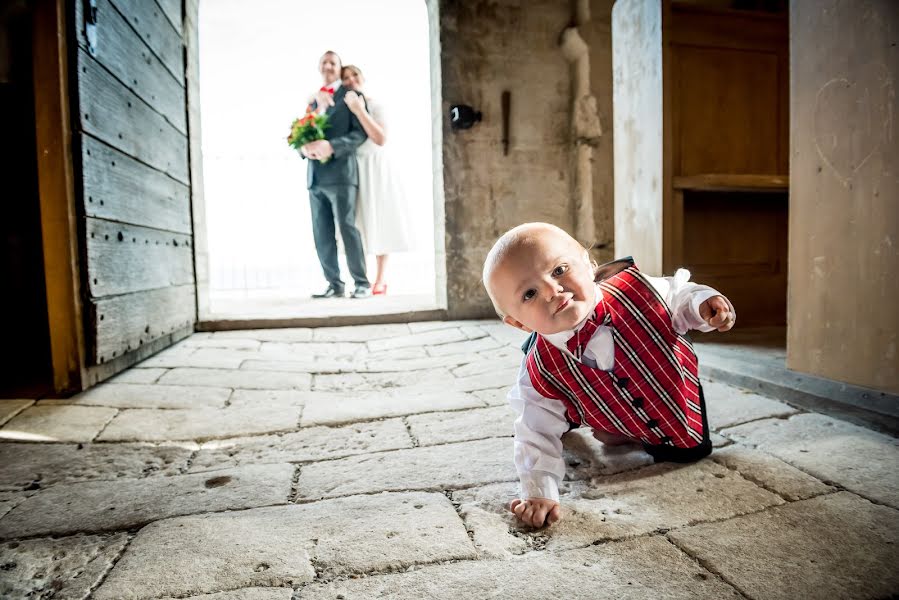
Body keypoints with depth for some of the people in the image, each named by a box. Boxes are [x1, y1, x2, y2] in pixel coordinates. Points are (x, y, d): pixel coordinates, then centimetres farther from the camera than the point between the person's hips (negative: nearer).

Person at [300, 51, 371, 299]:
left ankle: (362, 283, 0)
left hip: (340, 172, -6)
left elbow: (360, 132, -6)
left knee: (347, 228, -8)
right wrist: (304, 146, -4)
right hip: (315, 176, 6)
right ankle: (334, 285, 10)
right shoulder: (313, 101, 23)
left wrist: (331, 146, -18)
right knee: (322, 235, 3)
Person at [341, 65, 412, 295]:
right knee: (358, 225, 0)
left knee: (379, 224, 1)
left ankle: (380, 280, 8)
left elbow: (381, 139, -14)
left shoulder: (375, 105, -1)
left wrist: (359, 110, -18)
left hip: (375, 168, -2)